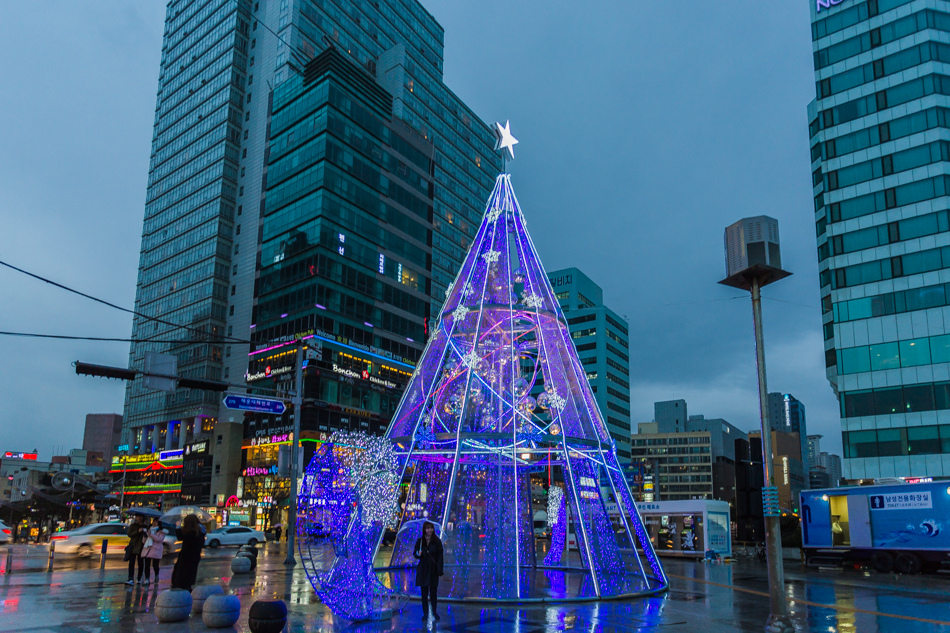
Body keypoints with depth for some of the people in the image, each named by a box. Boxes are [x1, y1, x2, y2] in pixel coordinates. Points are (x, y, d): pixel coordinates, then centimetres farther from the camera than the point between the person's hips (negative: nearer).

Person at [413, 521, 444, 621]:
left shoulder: (437, 541, -4)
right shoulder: (420, 541, 2)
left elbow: (440, 556, -4)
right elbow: (414, 553, 9)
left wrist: (439, 570, -9)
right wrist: (418, 554, -15)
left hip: (433, 569, -2)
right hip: (423, 569, 2)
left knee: (433, 591, 3)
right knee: (424, 591, 4)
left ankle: (434, 611, 19)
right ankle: (425, 612, 14)